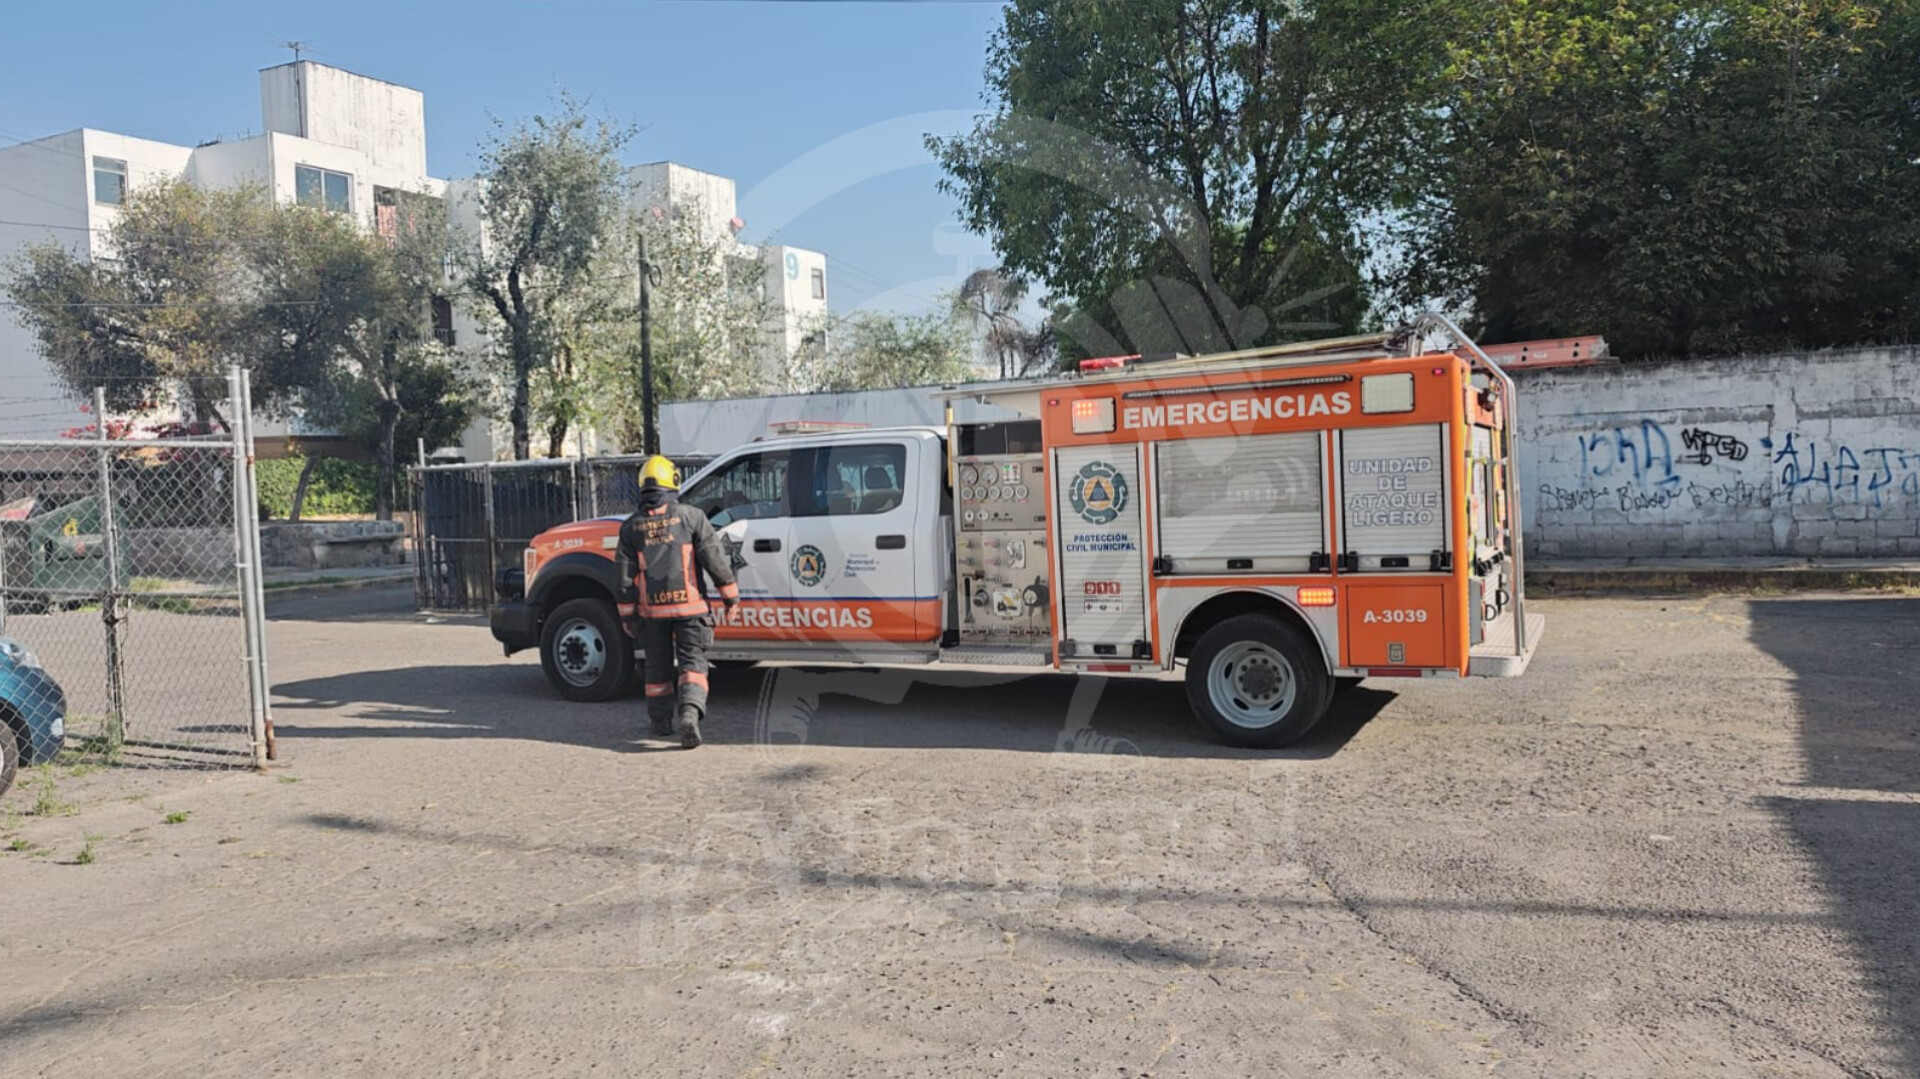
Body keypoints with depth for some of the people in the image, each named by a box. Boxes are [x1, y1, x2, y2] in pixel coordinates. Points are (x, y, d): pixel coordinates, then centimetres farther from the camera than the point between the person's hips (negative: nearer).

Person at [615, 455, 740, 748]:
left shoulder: (631, 526, 3)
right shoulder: (690, 516, -6)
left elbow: (626, 575, 4)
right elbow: (714, 559, -6)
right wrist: (730, 594, 2)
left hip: (652, 609, 3)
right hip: (688, 605, -3)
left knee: (658, 666, 16)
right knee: (692, 662, 0)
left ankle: (661, 722, 24)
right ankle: (690, 711, -21)